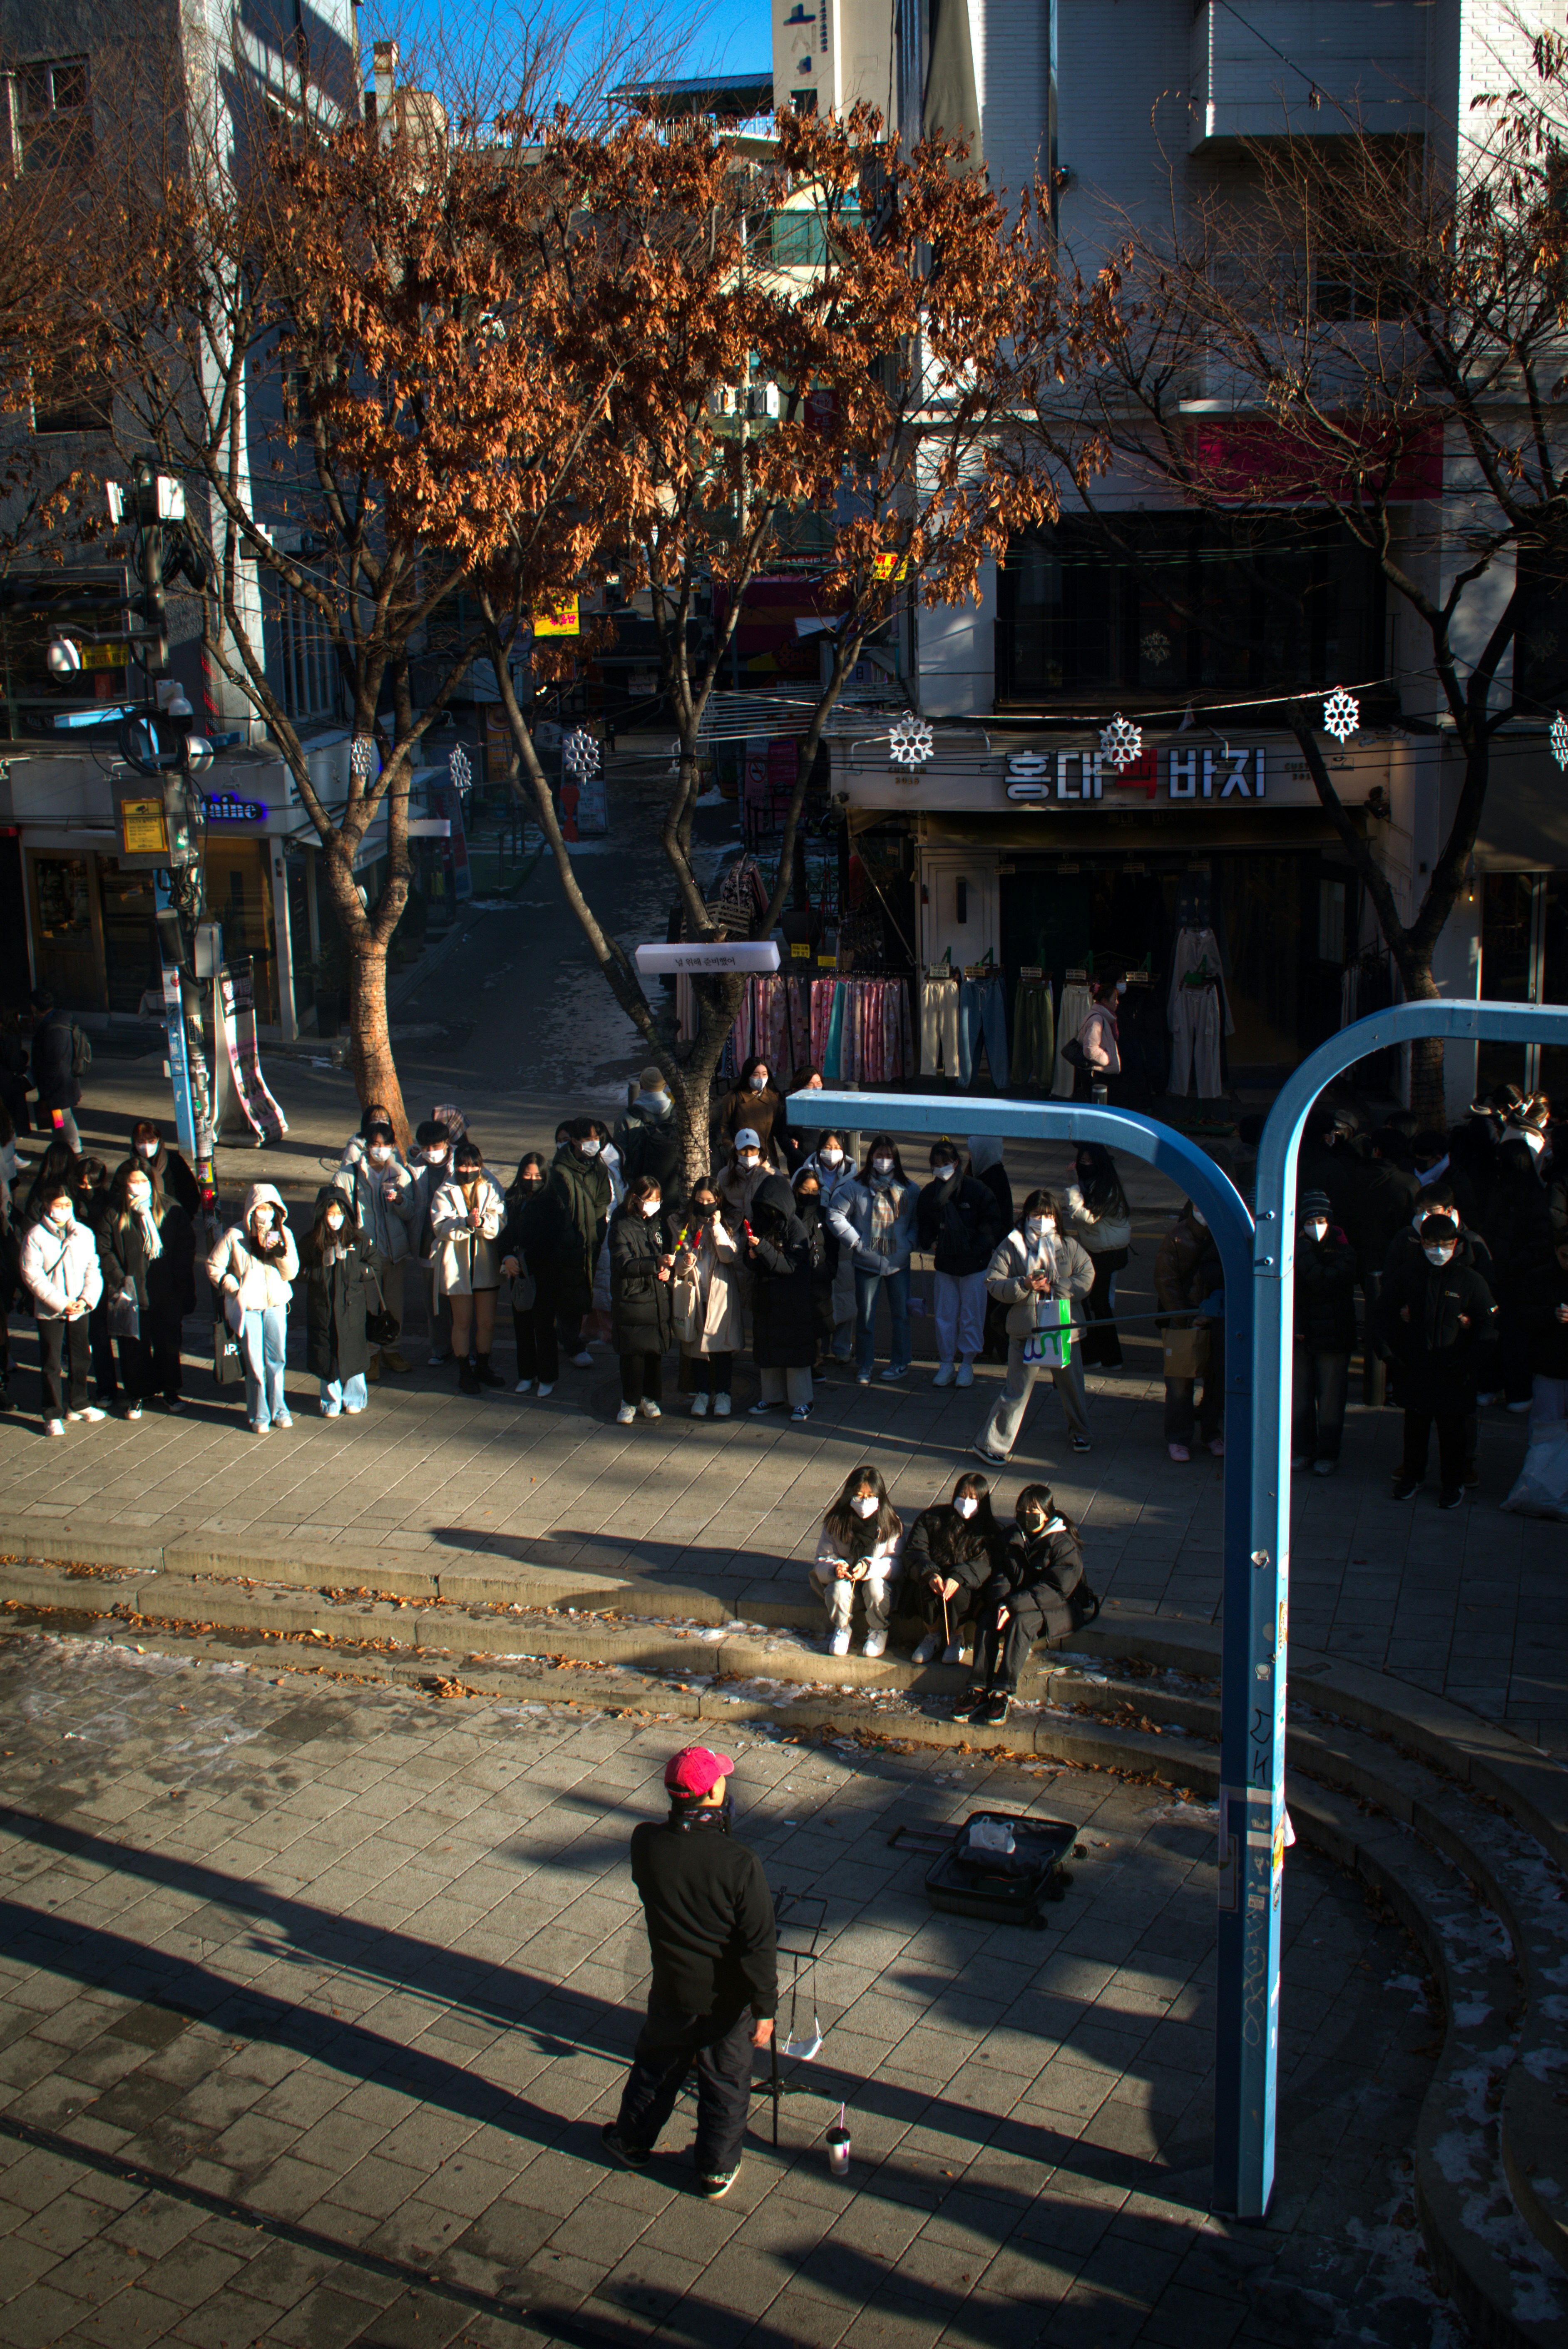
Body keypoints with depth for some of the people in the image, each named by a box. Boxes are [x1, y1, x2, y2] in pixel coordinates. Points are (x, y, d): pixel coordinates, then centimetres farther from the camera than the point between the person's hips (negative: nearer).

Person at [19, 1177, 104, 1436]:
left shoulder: (84, 1234, 3)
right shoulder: (36, 1236, -8)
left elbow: (93, 1269, 4)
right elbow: (32, 1276, -11)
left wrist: (86, 1299, -11)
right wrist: (61, 1303, -16)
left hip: (80, 1309, 4)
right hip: (49, 1311, -3)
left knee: (80, 1359, 14)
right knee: (51, 1364, 1)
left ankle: (78, 1404, 31)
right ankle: (53, 1415, 10)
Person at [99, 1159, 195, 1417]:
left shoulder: (170, 1208, -2)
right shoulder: (114, 1213, -4)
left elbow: (186, 1246, 2)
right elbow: (104, 1251, -1)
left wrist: (181, 1284, -5)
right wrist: (119, 1281, -11)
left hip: (167, 1294, 1)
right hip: (132, 1295, -1)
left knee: (169, 1343, 12)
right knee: (134, 1347, 6)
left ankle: (170, 1389, 29)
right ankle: (136, 1395, 21)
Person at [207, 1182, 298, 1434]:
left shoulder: (283, 1234, 0)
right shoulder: (234, 1236, -8)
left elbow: (291, 1274, -2)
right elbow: (214, 1267, 0)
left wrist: (281, 1251, -18)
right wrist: (233, 1287, -8)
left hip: (275, 1304, 3)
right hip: (248, 1306, -3)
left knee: (277, 1359, 9)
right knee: (255, 1364, -1)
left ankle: (278, 1408, 25)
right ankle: (259, 1415, 11)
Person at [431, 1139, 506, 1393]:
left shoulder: (492, 1190, 4)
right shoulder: (445, 1193, 0)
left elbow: (501, 1223, -8)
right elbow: (441, 1227, -14)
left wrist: (483, 1222, -29)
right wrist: (466, 1223, -30)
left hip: (486, 1264, 2)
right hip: (457, 1264, -2)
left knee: (487, 1321, 7)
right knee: (463, 1321, 6)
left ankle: (482, 1366, 25)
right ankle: (465, 1371, 18)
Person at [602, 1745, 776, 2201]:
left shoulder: (646, 1844, -21)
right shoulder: (738, 1863, -30)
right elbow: (759, 1944, -22)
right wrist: (765, 2008, -10)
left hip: (672, 1993, 3)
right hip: (728, 2001, -3)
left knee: (655, 2069, 28)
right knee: (725, 2085, 20)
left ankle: (631, 2142, 49)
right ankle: (717, 2171, 37)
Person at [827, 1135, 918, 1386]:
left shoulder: (909, 1190, 1)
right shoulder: (856, 1187, -5)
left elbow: (919, 1221, 11)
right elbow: (835, 1214, -3)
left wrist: (909, 1242, -4)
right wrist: (855, 1241, -6)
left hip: (899, 1262, 1)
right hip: (867, 1262, -1)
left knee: (900, 1314, 8)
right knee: (865, 1316, 5)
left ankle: (900, 1363, 21)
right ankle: (864, 1366, 16)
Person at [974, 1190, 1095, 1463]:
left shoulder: (1069, 1246, 4)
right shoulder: (1012, 1246, -4)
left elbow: (1086, 1278, -2)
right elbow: (993, 1283, -6)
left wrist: (1054, 1287, -14)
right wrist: (1024, 1285, -21)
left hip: (1062, 1329, 3)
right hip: (1026, 1330, -3)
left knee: (1071, 1382, 19)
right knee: (1017, 1390, -3)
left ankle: (1080, 1432, 42)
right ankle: (991, 1444, 6)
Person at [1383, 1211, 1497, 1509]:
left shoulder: (1470, 1280, -6)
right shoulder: (1407, 1273, -1)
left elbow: (1487, 1322, -1)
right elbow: (1388, 1310, 12)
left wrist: (1467, 1359, -7)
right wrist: (1398, 1348, 7)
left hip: (1453, 1372, -2)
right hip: (1415, 1367, 2)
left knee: (1452, 1428, 7)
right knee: (1415, 1425, 13)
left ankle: (1453, 1483, 21)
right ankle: (1412, 1475, 29)